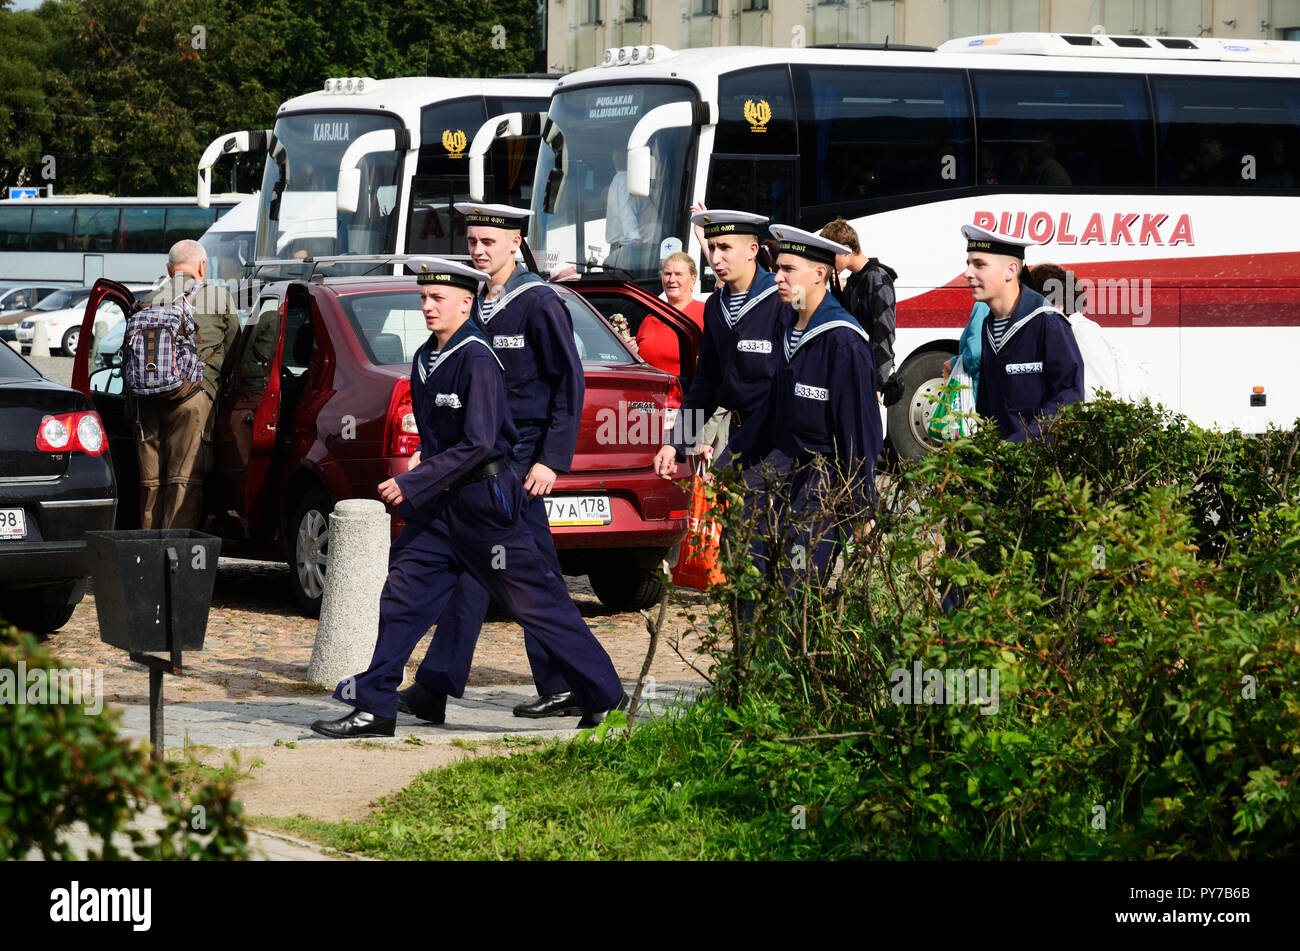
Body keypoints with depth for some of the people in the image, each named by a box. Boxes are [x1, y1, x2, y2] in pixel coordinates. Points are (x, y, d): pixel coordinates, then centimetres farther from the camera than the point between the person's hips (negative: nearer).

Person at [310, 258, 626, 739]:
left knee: (537, 603, -1)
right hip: (440, 503, 8)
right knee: (402, 597, 2)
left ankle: (606, 697, 10)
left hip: (484, 501, -8)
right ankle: (374, 708, 5)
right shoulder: (426, 358, 9)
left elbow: (477, 443, -23)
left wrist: (413, 484, -24)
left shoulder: (477, 361, -17)